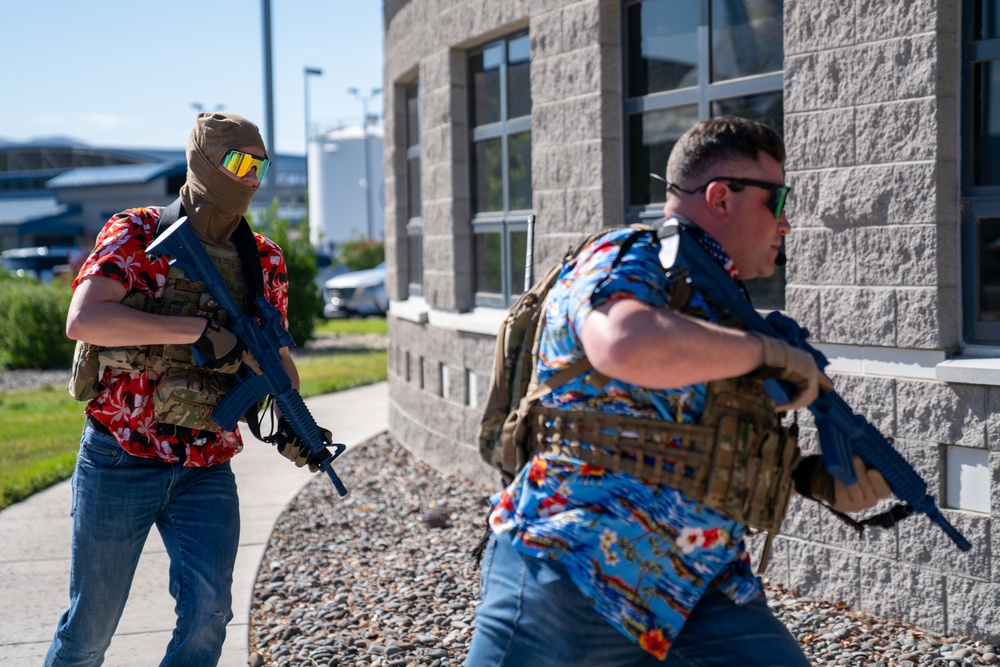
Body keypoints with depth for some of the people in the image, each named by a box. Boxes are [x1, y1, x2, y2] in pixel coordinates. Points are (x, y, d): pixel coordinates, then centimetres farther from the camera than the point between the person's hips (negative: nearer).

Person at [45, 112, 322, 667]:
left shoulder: (264, 262, 5)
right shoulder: (136, 236, -9)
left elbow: (275, 355, 15)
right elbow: (83, 320, -25)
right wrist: (200, 330, -27)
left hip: (207, 470, 4)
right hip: (121, 461, -3)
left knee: (208, 611, -8)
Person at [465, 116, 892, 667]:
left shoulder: (723, 308, 17)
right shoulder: (627, 261, -8)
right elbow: (629, 346, -33)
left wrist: (817, 478, 7)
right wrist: (770, 353, -19)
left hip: (703, 592, 7)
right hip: (570, 576, -7)